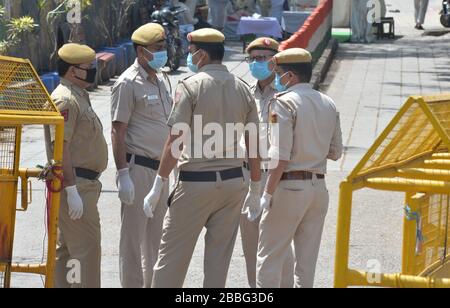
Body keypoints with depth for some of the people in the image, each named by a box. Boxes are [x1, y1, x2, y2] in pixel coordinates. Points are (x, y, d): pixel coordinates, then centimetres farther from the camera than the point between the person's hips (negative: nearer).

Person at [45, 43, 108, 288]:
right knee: (87, 247, -10)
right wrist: (72, 190, -24)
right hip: (76, 185, -11)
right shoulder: (64, 100, -15)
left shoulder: (79, 97, 18)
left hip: (83, 183, 11)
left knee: (66, 247, 14)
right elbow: (60, 147, -21)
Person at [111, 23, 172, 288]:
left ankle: (153, 283, 23)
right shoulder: (128, 83, -10)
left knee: (156, 236, 14)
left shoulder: (160, 82, 16)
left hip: (159, 169, 8)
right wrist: (123, 174, -20)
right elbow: (118, 131, -14)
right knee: (133, 236, -3)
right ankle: (133, 285, 2)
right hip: (138, 167, -8)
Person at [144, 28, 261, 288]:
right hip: (233, 182, 5)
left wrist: (158, 187, -6)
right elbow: (254, 145, 8)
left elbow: (175, 142, -11)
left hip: (195, 181, -5)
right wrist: (256, 190, 16)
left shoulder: (191, 86, -7)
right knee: (219, 260, 9)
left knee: (172, 256, 3)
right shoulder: (242, 89, 7)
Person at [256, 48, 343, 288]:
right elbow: (335, 153, 13)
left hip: (290, 186, -7)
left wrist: (268, 193, -12)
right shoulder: (328, 104, 10)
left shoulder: (285, 102, -10)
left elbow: (280, 157, -17)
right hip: (319, 186, 7)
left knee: (269, 257, 0)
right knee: (307, 258, 11)